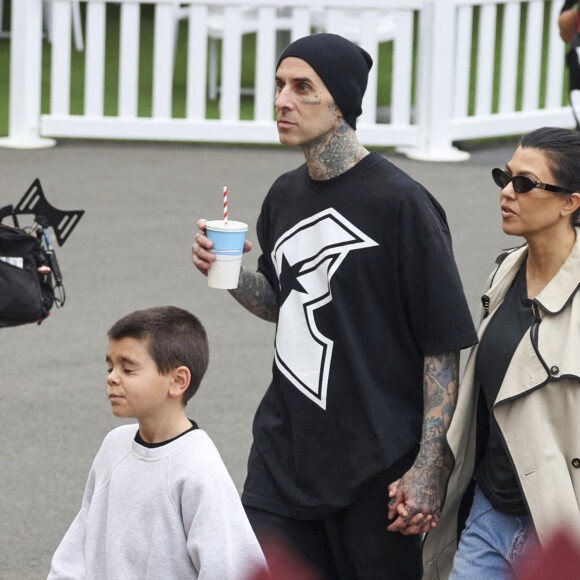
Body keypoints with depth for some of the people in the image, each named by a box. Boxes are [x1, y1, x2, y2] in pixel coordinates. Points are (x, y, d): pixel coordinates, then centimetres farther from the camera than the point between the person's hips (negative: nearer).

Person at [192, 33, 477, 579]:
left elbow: (443, 345, -12)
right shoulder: (285, 195, 9)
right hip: (281, 454, 6)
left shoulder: (399, 202, -12)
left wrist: (427, 470, -15)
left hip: (375, 467, -6)